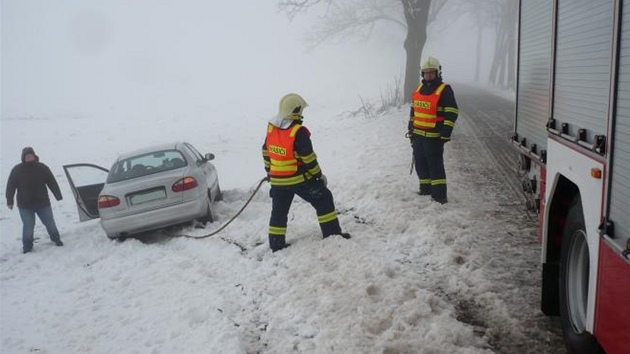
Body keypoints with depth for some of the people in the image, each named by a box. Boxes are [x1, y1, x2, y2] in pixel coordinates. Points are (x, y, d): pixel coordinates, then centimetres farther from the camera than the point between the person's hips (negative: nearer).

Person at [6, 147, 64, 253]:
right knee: (28, 226, -1)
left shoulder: (42, 168, -1)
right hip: (25, 205, -1)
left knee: (50, 223, 9)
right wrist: (9, 201, -4)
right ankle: (27, 245, 16)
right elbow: (10, 186, 0)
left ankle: (56, 239, 31)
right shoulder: (17, 170, -3)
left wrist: (58, 196, 1)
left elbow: (52, 183, 2)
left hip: (43, 203, 1)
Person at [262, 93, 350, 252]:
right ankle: (332, 233, 14)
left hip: (277, 180, 6)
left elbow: (266, 152, 10)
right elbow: (308, 159, -16)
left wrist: (269, 171, 24)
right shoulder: (299, 132, -20)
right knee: (323, 199, 10)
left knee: (279, 211, 17)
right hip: (299, 179, -6)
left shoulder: (271, 128, 0)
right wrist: (319, 175, -3)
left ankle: (276, 244, 22)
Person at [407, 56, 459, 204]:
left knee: (435, 164, -7)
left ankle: (439, 194, -3)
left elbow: (452, 112, -11)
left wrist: (446, 132, -17)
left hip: (434, 136, -7)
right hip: (418, 134, 7)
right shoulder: (419, 89, 13)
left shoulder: (444, 90, -9)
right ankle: (426, 189, 26)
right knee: (420, 163, 13)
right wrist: (410, 128, 19)